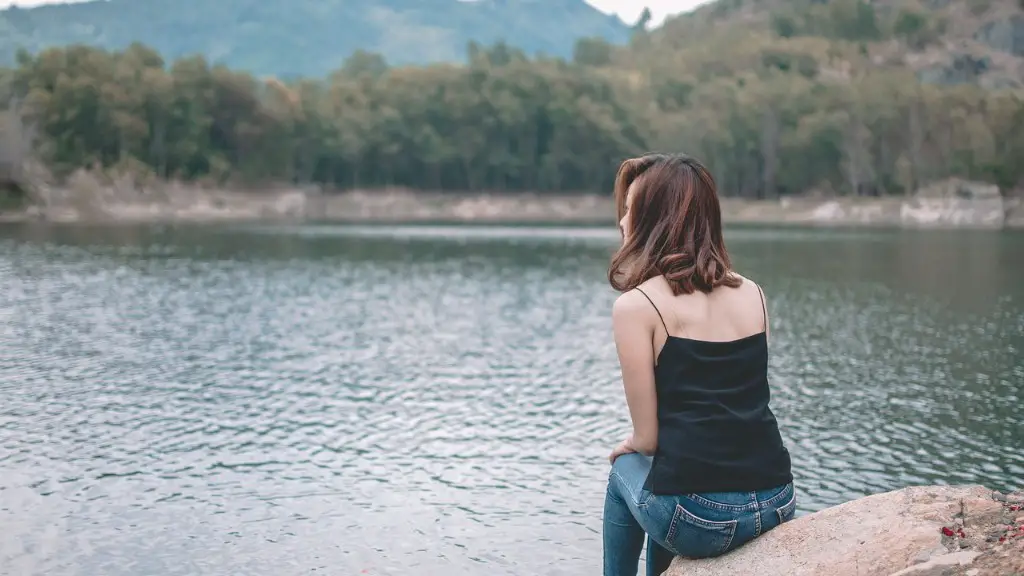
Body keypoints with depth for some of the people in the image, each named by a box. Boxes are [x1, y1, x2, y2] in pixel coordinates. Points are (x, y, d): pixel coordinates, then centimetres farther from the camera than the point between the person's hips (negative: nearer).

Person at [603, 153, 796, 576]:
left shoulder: (636, 305, -7)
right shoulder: (752, 293, 9)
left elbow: (648, 437, -5)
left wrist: (628, 445, 19)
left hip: (698, 516, -5)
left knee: (625, 471, 29)